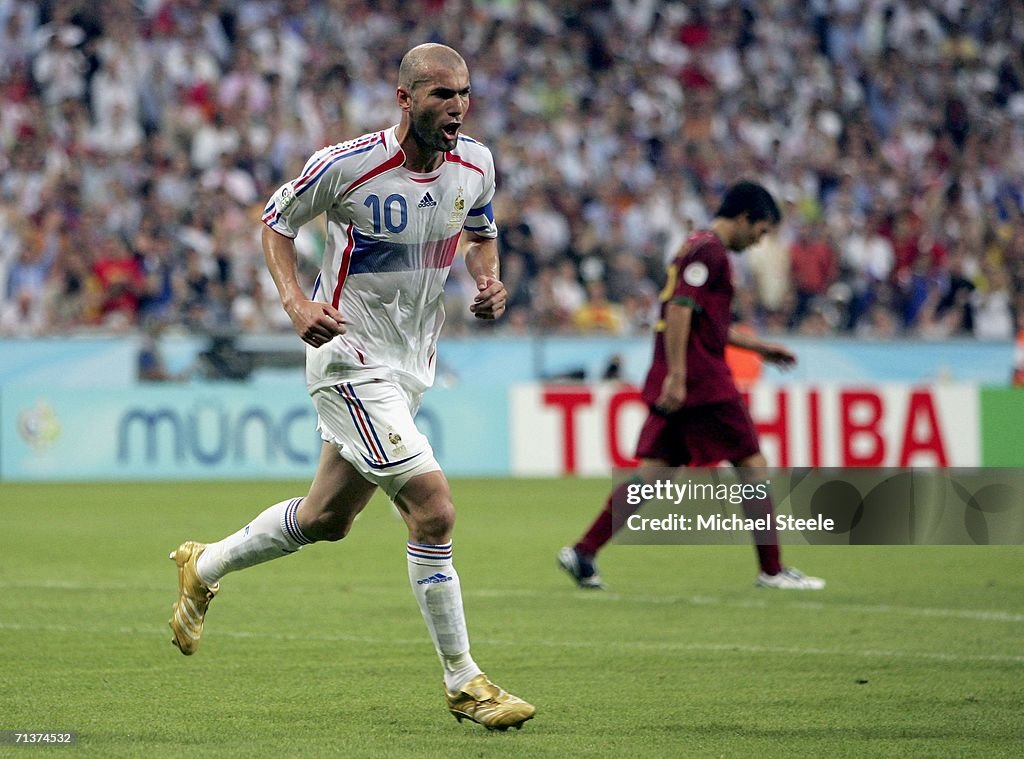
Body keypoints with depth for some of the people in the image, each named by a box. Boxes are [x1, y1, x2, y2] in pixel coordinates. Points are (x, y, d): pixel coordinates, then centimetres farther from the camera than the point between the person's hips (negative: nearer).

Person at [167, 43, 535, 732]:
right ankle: (463, 681, -8)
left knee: (326, 519, 19)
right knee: (434, 508, -17)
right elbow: (277, 220, -3)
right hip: (350, 359, -7)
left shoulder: (476, 165, -2)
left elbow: (480, 233, 18)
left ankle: (204, 568, 44)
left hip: (412, 366, 7)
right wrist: (296, 301, -17)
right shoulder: (347, 165, -19)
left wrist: (490, 280, -3)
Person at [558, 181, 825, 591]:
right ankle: (772, 571, 2)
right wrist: (677, 375, -25)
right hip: (701, 381, -10)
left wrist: (759, 346, 33)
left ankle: (582, 553, 0)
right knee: (753, 465, -1)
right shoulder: (709, 249, -11)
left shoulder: (699, 246, 21)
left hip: (676, 385, 10)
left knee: (651, 471, 7)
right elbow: (680, 309, -21)